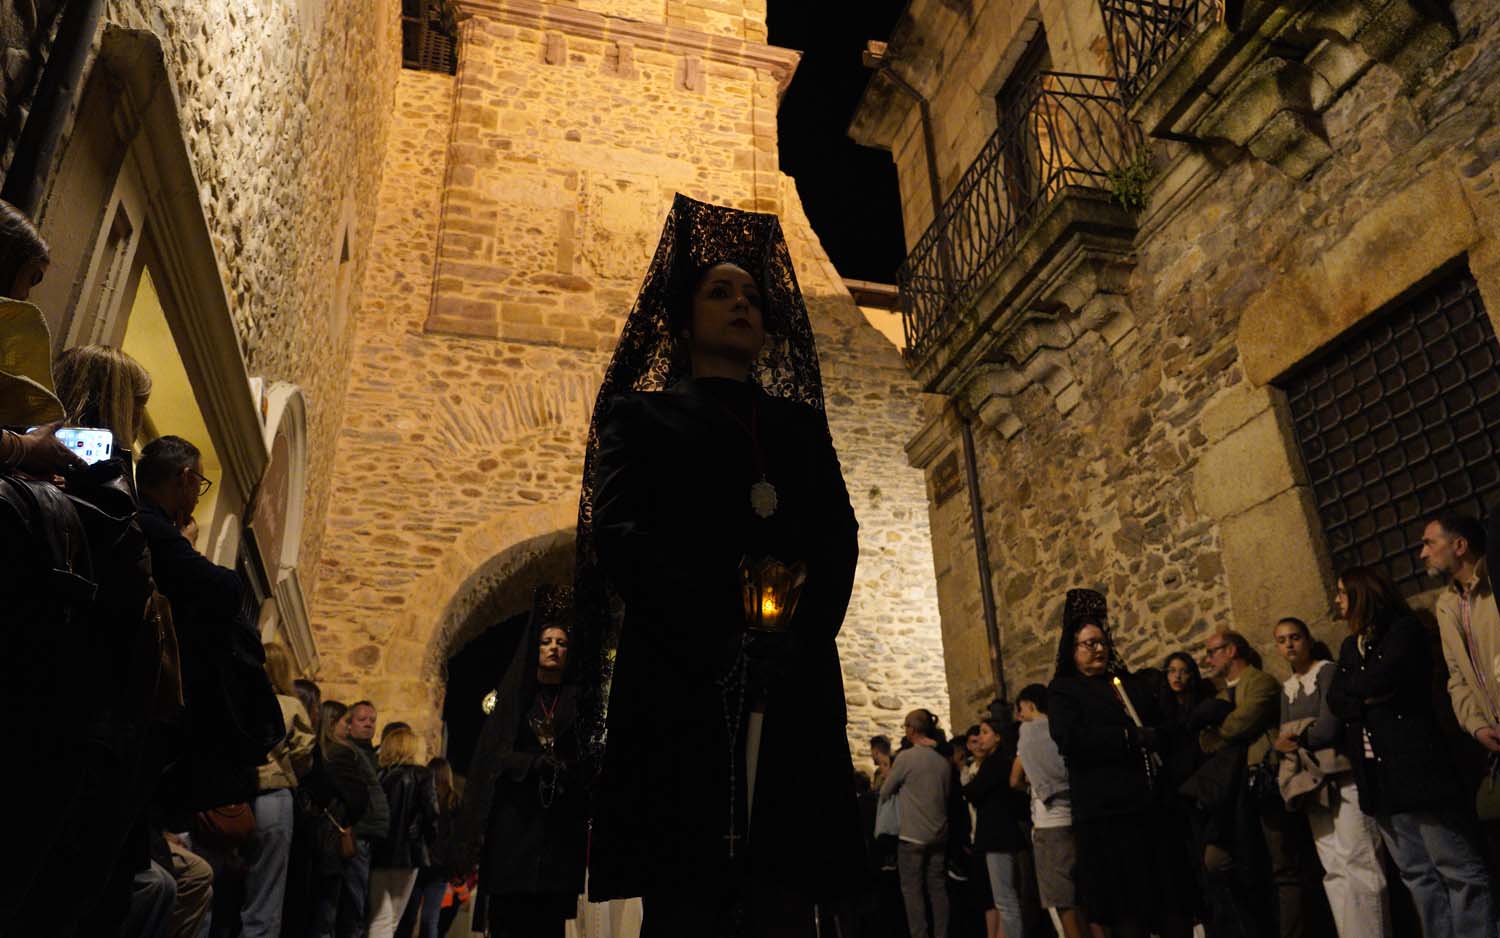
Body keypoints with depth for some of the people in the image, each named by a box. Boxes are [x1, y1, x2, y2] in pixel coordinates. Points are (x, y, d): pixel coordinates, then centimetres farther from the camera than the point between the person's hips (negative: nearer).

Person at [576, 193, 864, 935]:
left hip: (790, 687, 3)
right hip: (680, 678, -2)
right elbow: (621, 533, -1)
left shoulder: (802, 424, 24)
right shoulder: (642, 414, 15)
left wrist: (802, 616, -10)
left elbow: (839, 539, 11)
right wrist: (722, 603, -17)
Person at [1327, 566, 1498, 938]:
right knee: (1416, 873, 10)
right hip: (1375, 774, 7)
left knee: (1458, 869, -3)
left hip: (1414, 765, -7)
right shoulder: (1350, 647, 19)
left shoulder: (1403, 629, -2)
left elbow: (1381, 679, -18)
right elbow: (1335, 700, 7)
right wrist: (1369, 696, -9)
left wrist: (1354, 688, 0)